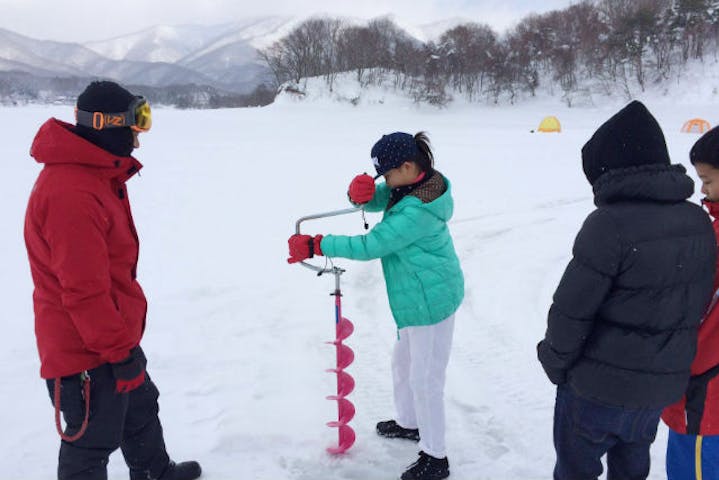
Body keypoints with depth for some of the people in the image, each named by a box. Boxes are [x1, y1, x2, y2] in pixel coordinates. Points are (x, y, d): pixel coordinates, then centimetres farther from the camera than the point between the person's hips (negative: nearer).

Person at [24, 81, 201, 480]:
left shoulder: (97, 173, 5)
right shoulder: (70, 193, -29)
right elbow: (84, 290, -28)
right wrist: (121, 352, -20)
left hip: (114, 334, 10)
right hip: (86, 348, -10)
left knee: (140, 406, 27)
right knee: (92, 439, 9)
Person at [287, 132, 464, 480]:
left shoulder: (416, 211, -30)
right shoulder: (416, 183, 0)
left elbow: (371, 246, -27)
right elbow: (376, 200, 2)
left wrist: (315, 246, -22)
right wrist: (360, 192, -24)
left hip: (430, 301, -10)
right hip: (418, 298, 10)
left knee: (425, 379, 3)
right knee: (404, 364, 25)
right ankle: (408, 423, 47)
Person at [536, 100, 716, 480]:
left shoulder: (610, 223, -25)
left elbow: (572, 310, -21)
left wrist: (555, 362, -4)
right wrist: (670, 355, 18)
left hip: (599, 384, -6)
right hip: (663, 383, 7)